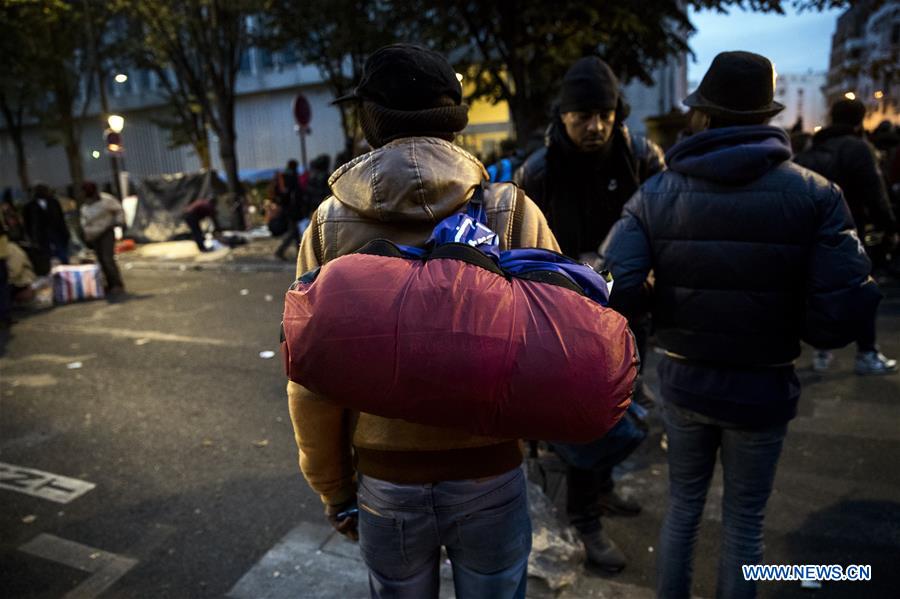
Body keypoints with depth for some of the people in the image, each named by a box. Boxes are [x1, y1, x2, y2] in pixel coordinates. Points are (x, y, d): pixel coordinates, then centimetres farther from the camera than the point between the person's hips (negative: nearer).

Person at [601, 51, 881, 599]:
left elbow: (614, 289, -20)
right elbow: (841, 316, -18)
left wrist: (666, 302, 0)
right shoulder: (815, 195, -10)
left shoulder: (655, 195, -8)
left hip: (683, 381, 2)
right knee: (744, 521, 18)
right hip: (762, 388, -1)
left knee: (683, 506, 23)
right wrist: (786, 320, 2)